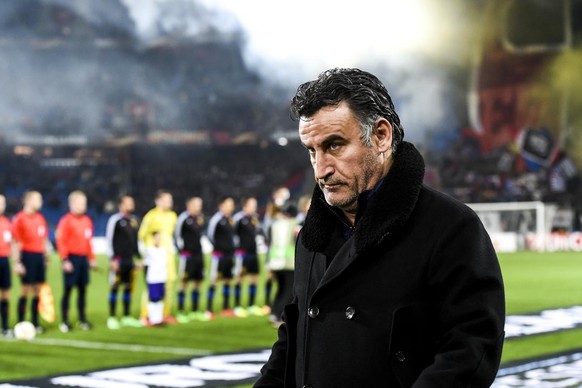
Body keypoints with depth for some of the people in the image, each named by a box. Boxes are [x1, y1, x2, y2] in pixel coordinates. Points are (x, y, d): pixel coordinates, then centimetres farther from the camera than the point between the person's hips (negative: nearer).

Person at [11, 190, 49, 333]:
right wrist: (16, 263, -14)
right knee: (26, 290, -5)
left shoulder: (40, 218, 13)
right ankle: (21, 323, 0)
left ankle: (35, 322, 13)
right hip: (27, 256, -6)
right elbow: (15, 242, -10)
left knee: (37, 290, 7)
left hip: (40, 256, 6)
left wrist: (46, 257, 17)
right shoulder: (19, 218, -7)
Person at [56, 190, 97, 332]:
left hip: (83, 258, 6)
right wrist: (65, 260, -17)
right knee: (68, 289, -2)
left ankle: (83, 319, 16)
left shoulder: (87, 221, 11)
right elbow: (61, 241, -12)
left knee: (83, 289, 9)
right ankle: (64, 321, 3)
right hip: (72, 258, -6)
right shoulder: (66, 220, -8)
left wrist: (92, 258, 15)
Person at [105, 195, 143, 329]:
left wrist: (138, 257, 17)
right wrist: (112, 259, -13)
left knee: (129, 287, 8)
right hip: (118, 260, -7)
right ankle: (112, 318, -1)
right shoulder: (115, 220, -6)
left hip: (130, 260, 7)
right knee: (115, 288, -4)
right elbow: (109, 240, -9)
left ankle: (127, 317, 16)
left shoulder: (134, 221, 15)